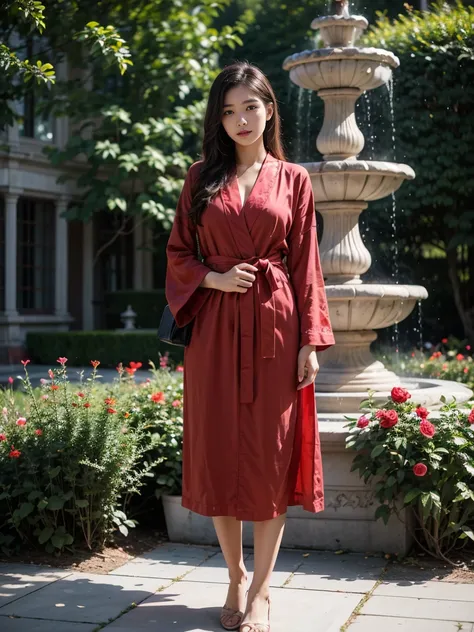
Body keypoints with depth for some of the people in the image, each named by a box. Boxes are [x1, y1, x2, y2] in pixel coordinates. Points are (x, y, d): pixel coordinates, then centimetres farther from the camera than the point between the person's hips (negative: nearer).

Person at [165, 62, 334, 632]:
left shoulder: (293, 179, 7)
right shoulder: (201, 177, 10)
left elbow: (305, 264, 3)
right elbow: (178, 253, 11)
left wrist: (310, 340, -4)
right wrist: (215, 278, -9)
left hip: (275, 327, -1)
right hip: (216, 328, 1)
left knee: (271, 456, 0)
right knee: (220, 453, 4)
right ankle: (236, 578, 21)